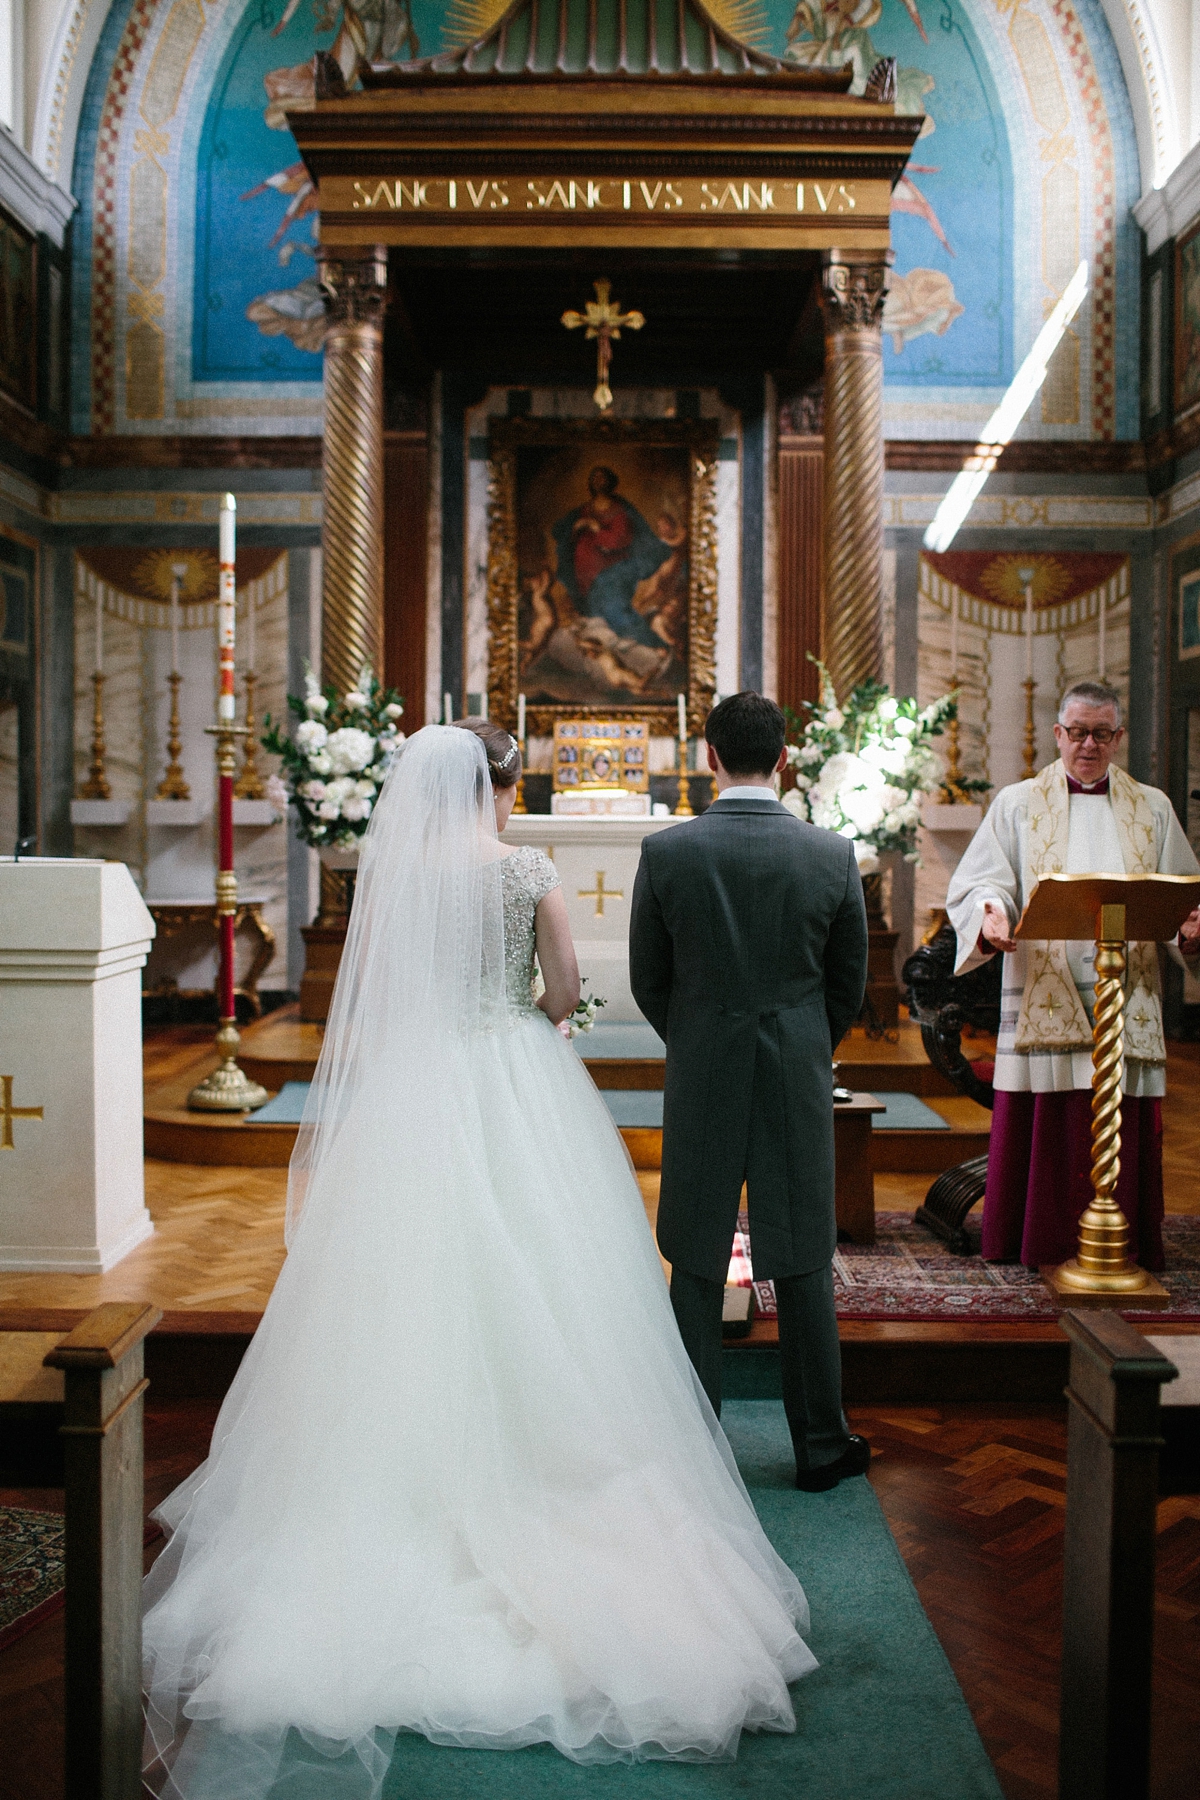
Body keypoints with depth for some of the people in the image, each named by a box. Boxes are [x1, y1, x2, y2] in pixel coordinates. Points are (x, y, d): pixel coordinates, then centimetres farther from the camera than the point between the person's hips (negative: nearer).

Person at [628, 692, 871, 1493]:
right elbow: (850, 981, 4)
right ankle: (822, 1444, 22)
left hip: (700, 1080, -1)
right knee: (803, 1263, 11)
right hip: (800, 1081, 1)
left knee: (696, 1266, 11)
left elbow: (647, 977, 1)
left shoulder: (666, 851, -9)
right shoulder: (833, 854, -6)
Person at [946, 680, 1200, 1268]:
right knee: (1046, 1125, -2)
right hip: (1045, 994, -2)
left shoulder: (1152, 808, 16)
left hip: (1126, 996, 2)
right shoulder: (1018, 804, 10)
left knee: (1123, 1128, 3)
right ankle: (1045, 1245, 10)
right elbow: (977, 884, 1)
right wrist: (989, 918, -21)